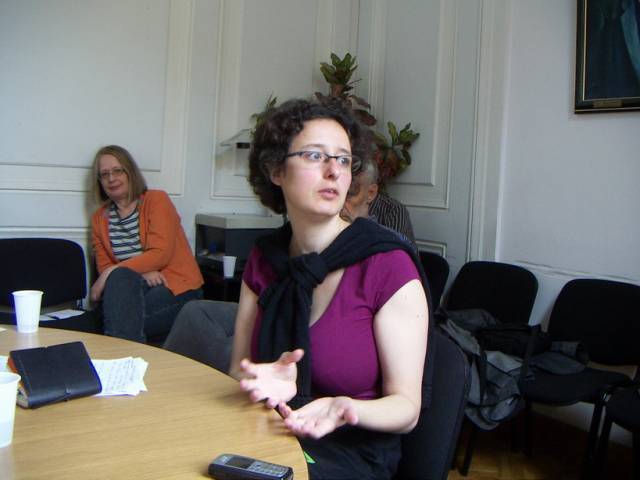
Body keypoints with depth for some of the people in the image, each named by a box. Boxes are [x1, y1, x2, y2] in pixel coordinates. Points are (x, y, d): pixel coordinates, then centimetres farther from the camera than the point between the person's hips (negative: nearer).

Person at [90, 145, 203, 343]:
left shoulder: (156, 200, -2)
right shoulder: (99, 218, 12)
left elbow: (160, 254, -14)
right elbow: (105, 267, 5)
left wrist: (111, 273, -19)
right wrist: (141, 271, -15)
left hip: (177, 289, -4)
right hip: (135, 289, 4)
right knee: (119, 279, -30)